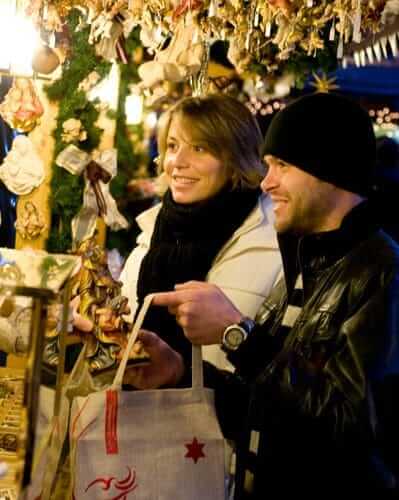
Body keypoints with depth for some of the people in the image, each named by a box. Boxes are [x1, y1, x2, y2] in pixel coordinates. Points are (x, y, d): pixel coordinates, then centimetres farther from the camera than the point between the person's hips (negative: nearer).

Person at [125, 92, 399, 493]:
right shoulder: (303, 269, 11)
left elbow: (351, 419, -25)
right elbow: (264, 409, 12)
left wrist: (236, 332, -20)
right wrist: (182, 373, -2)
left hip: (334, 484, -7)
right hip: (259, 486, 7)